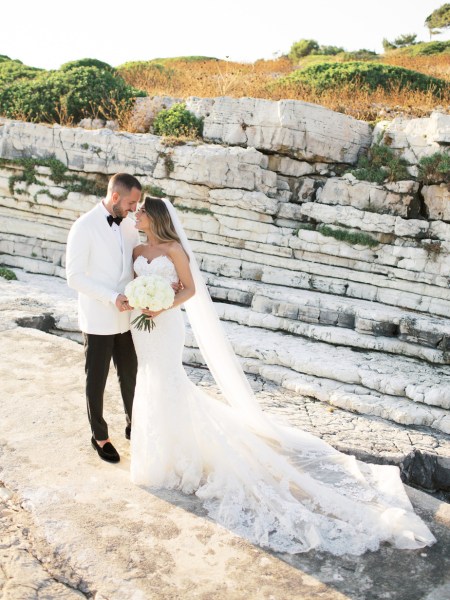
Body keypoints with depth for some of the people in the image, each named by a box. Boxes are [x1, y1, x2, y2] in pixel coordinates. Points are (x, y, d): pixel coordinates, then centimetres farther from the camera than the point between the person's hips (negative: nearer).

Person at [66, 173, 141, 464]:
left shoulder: (130, 224, 3)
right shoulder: (84, 227, -14)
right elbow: (75, 276, -16)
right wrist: (112, 298, -24)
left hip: (127, 317, 5)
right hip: (98, 320, -5)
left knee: (130, 376, 18)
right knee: (96, 381, 11)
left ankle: (133, 426, 39)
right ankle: (100, 436, 30)